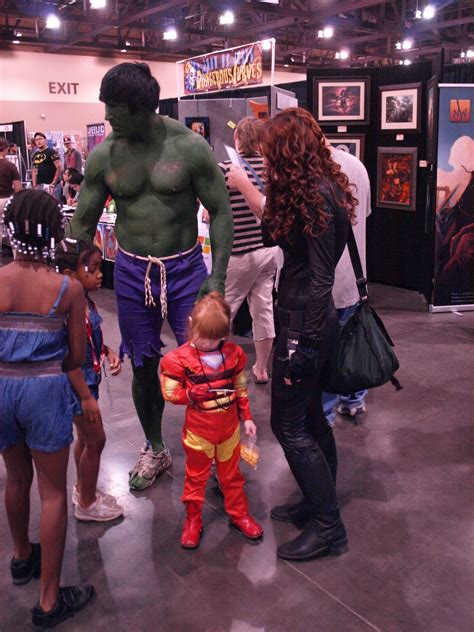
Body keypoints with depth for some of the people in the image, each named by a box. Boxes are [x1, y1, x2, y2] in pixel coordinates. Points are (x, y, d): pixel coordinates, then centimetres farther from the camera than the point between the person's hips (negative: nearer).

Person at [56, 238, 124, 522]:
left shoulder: (86, 301, 2)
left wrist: (108, 352, 0)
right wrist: (86, 397, -22)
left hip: (89, 378, 9)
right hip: (77, 384, -9)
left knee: (86, 437, 22)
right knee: (95, 440, 4)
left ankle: (83, 489, 42)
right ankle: (87, 503, 22)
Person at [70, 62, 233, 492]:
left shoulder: (189, 146, -11)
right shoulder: (103, 155, -4)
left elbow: (221, 211, -6)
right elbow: (83, 224, 3)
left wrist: (218, 275, -13)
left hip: (185, 268, -2)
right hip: (132, 271, 2)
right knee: (144, 366, 12)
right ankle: (155, 449, 34)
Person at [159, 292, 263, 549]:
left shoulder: (233, 353, -5)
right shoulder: (179, 358, -15)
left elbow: (241, 389, 6)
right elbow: (170, 392, -11)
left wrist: (247, 417, 7)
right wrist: (191, 394, -28)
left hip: (229, 427, 3)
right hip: (199, 430, -2)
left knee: (231, 474, 19)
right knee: (196, 477, 14)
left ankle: (239, 514, 37)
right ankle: (192, 520, 32)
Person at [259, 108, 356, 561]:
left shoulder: (314, 195, -19)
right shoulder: (319, 187, 10)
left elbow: (320, 278, -21)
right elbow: (277, 232, 16)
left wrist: (305, 341, -20)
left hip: (304, 323, -10)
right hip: (307, 318, 10)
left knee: (289, 425, -1)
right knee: (309, 416, 19)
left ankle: (327, 525, 13)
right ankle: (318, 502, 35)